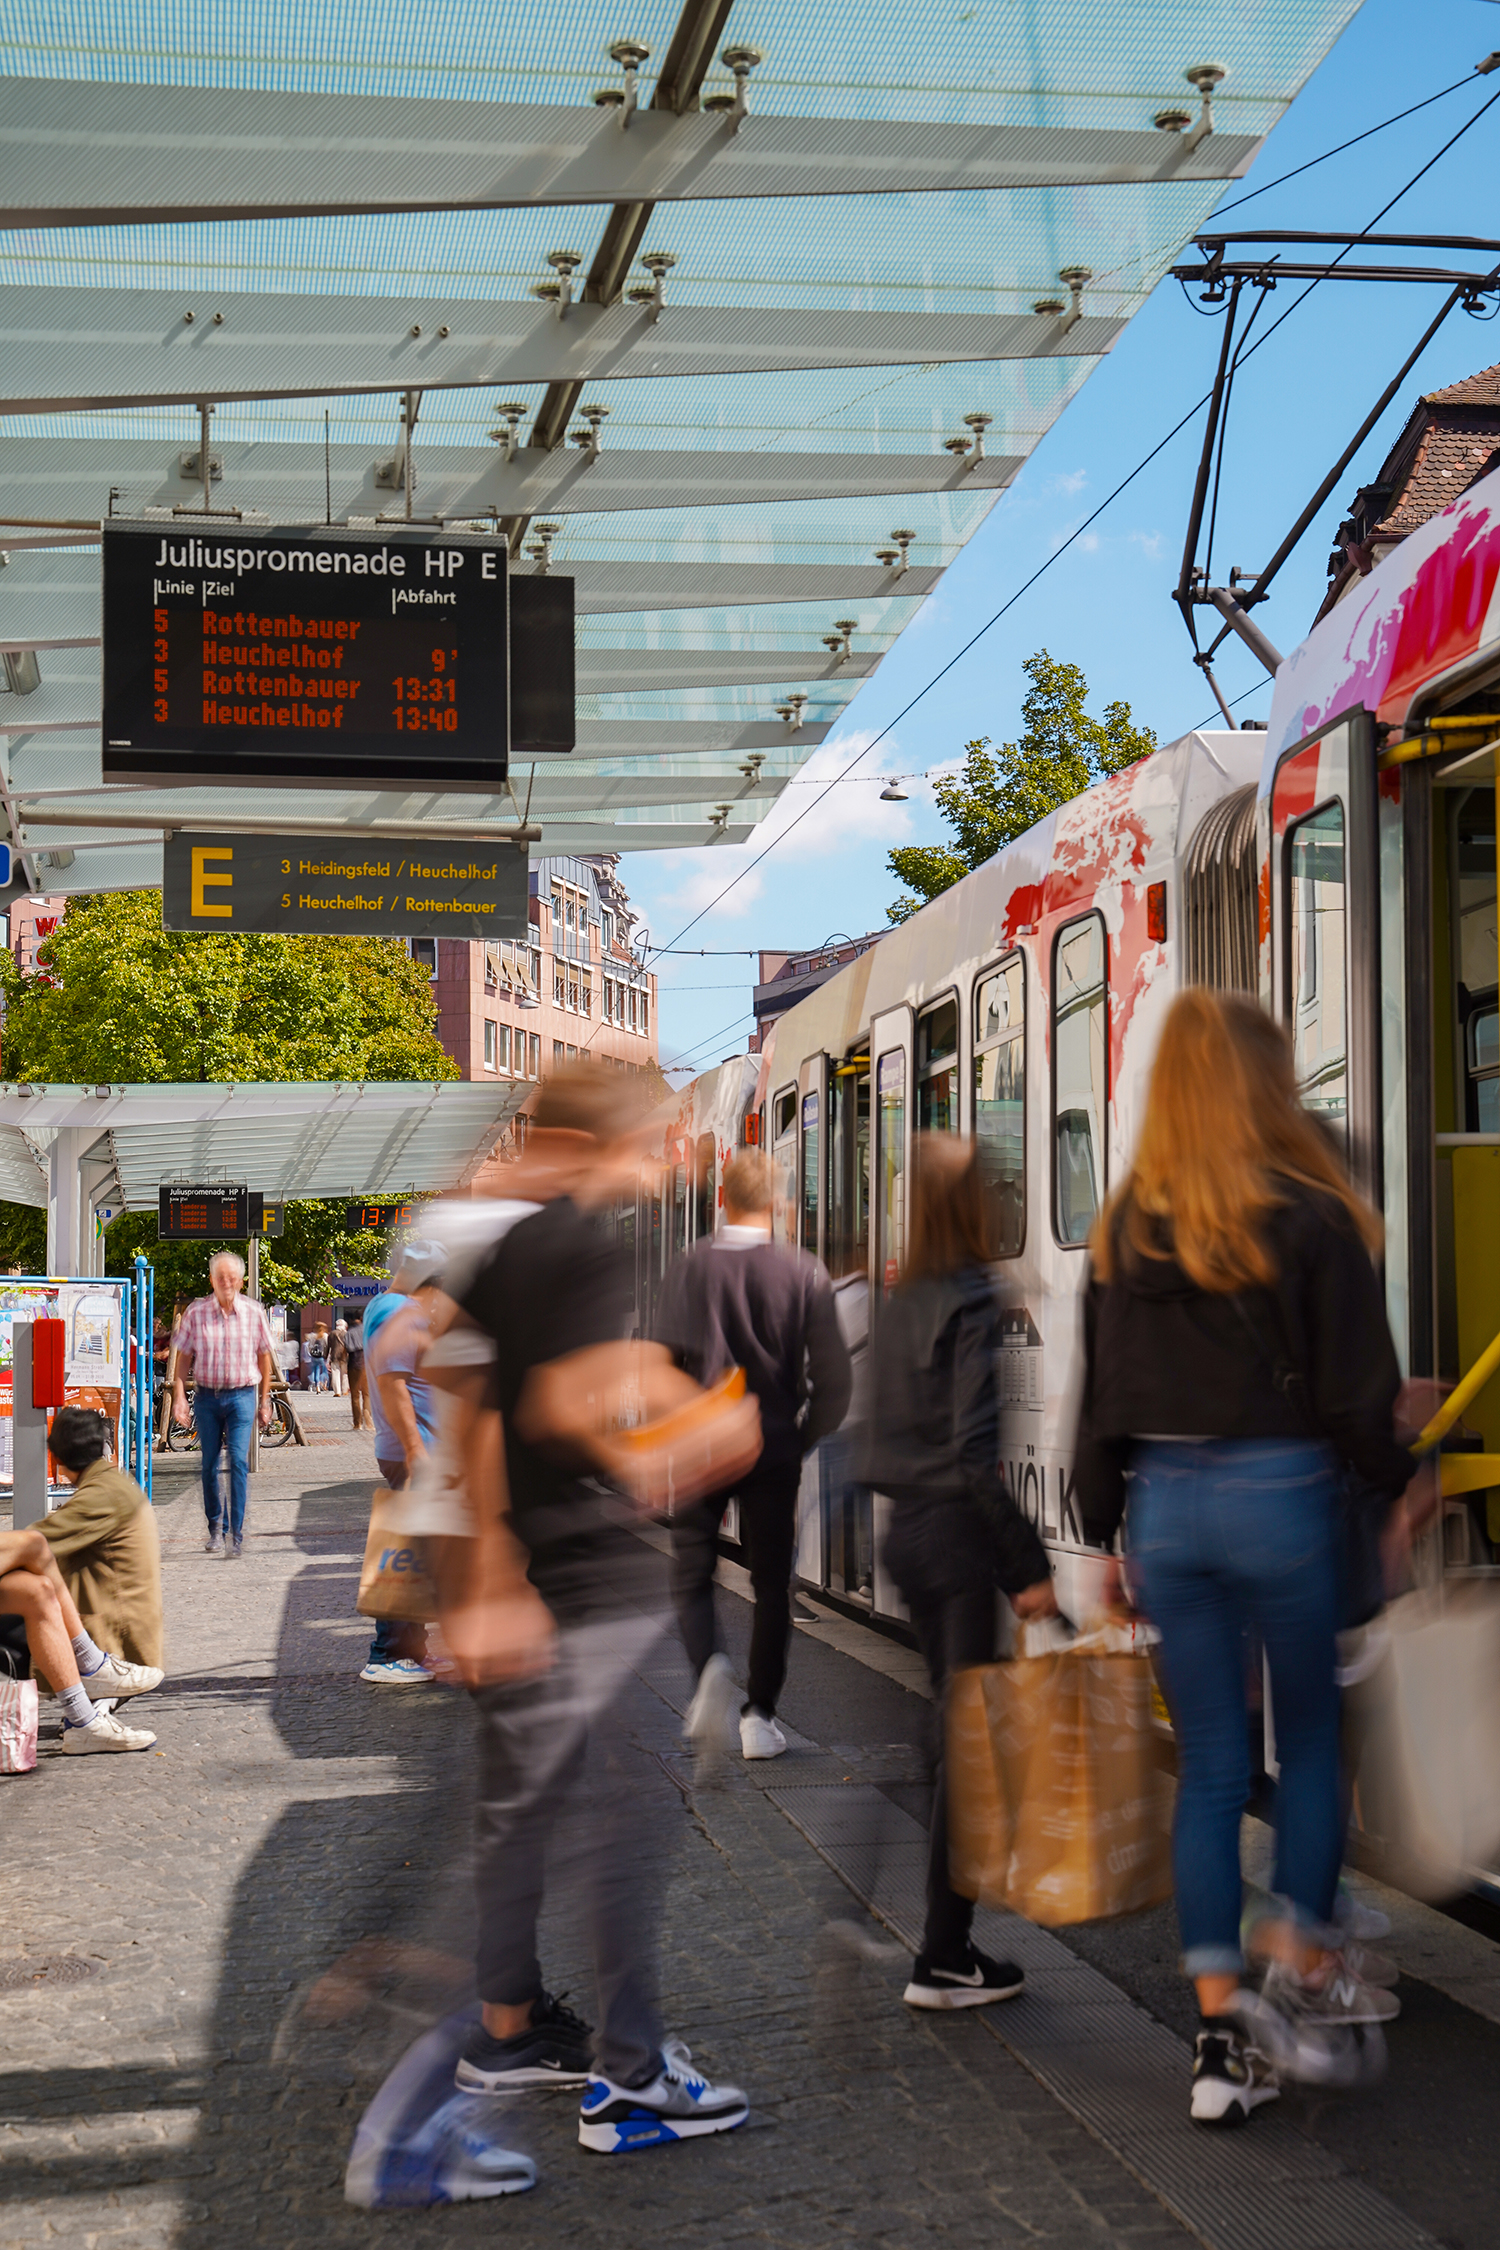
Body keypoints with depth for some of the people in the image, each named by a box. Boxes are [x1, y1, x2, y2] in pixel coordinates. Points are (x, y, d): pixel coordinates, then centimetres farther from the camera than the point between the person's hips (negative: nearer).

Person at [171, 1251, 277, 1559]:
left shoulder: (253, 1313, 1)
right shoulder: (195, 1313, 0)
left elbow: (264, 1359, 9)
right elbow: (183, 1358, 5)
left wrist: (265, 1401, 9)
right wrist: (179, 1396, -5)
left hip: (241, 1395, -1)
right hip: (206, 1395, 1)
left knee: (238, 1460, -13)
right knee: (209, 1465, 9)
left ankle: (237, 1535, -13)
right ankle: (215, 1528, 27)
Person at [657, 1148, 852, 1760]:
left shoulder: (690, 1268, -4)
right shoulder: (804, 1273, -3)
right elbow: (833, 1376, -4)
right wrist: (804, 1436, 10)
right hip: (775, 1446, 0)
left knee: (691, 1572, 11)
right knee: (771, 1583, 9)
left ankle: (710, 1664, -16)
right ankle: (759, 1716, 7)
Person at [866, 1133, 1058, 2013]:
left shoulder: (898, 1304, 10)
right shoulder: (974, 1302, -14)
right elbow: (977, 1450, -20)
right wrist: (1031, 1566, -17)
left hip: (907, 1531, 8)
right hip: (960, 1535, -8)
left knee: (950, 1730, 16)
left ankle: (950, 1943, 20)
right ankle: (944, 1959, 5)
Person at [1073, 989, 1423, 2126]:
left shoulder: (1125, 1228, 4)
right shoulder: (1312, 1219, -9)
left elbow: (1101, 1395, 7)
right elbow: (1357, 1391, -7)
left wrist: (1104, 1532, 15)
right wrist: (1401, 1480, 11)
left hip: (1164, 1505, 4)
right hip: (1284, 1495, -4)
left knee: (1209, 1766, 9)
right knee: (1314, 1739, 15)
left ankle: (1223, 2030, 9)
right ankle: (1307, 1974, 19)